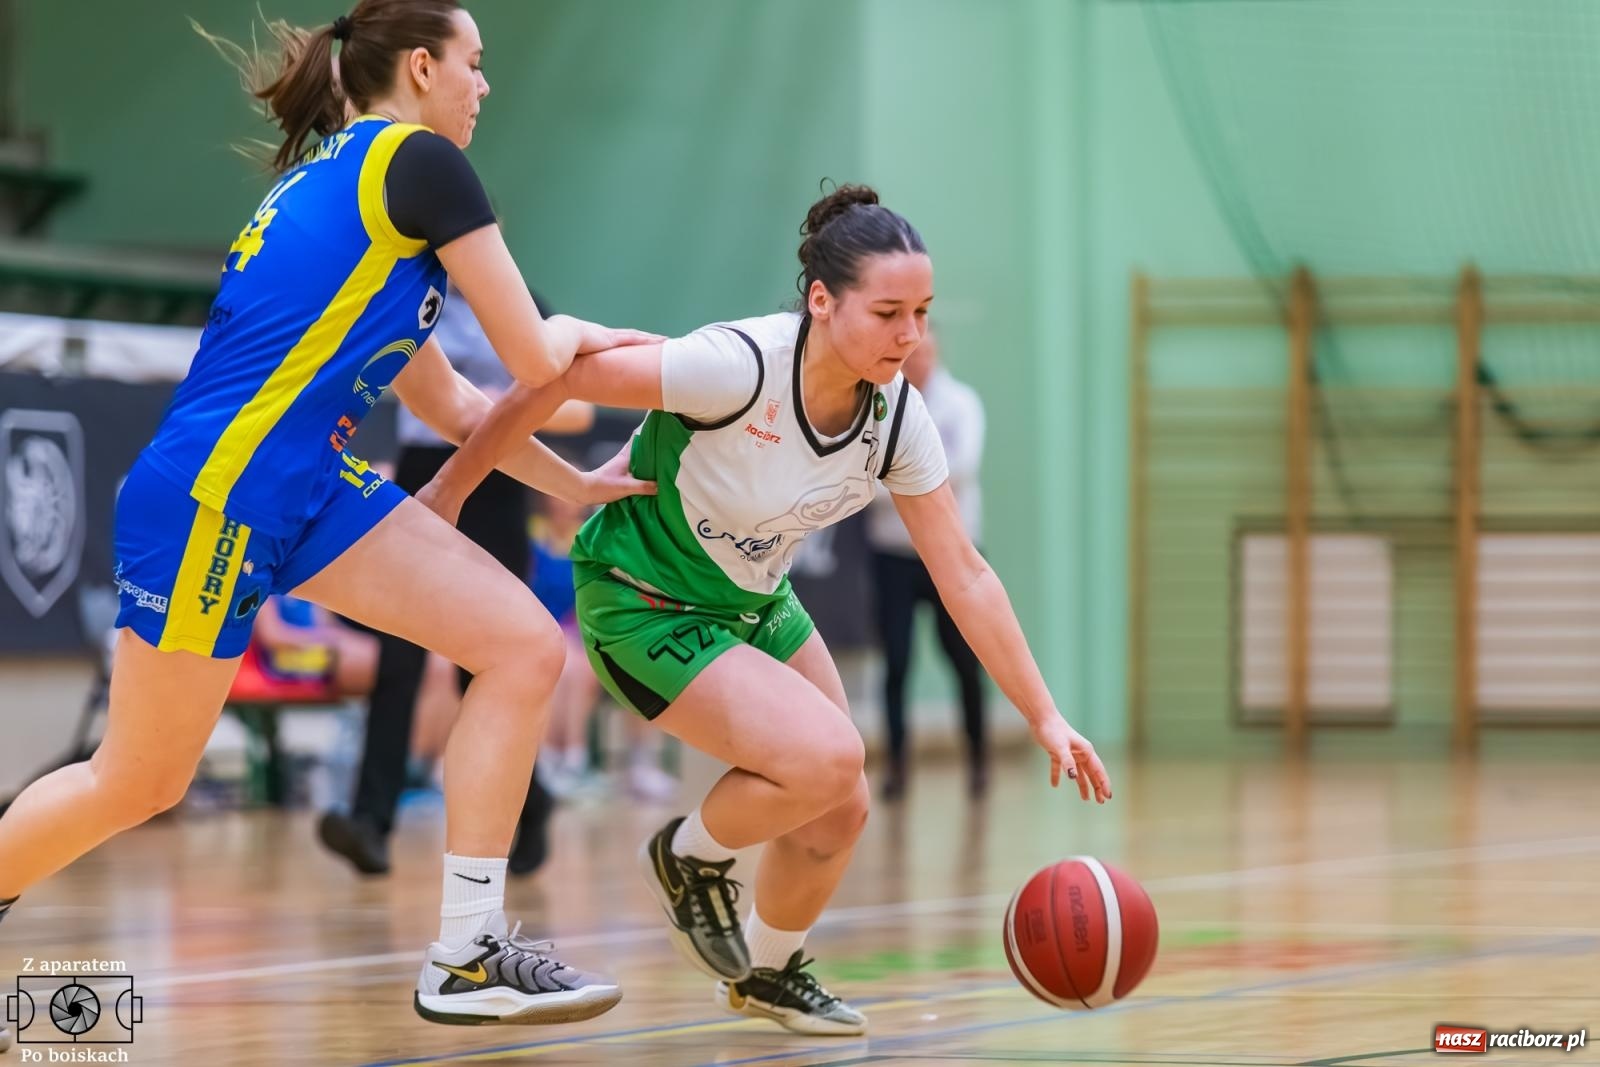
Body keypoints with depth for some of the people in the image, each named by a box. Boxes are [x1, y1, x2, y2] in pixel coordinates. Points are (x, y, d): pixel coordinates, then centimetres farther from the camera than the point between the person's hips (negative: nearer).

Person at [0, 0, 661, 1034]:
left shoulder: (335, 177, 20)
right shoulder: (420, 162, -8)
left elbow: (452, 405, 26)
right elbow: (536, 360, -5)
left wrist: (578, 484, 25)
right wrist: (579, 333, 17)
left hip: (312, 484, 9)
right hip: (213, 494, -9)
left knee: (526, 646, -3)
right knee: (137, 782, 3)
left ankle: (467, 955, -4)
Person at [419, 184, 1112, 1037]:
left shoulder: (897, 417, -13)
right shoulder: (738, 365, -33)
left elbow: (963, 575, -7)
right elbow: (558, 377, -26)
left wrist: (1046, 718, -10)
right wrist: (450, 489, -17)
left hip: (755, 605, 7)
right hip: (643, 605, -7)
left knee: (837, 814, 7)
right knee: (826, 757, -23)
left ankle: (769, 973, 36)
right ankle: (688, 858, 8)